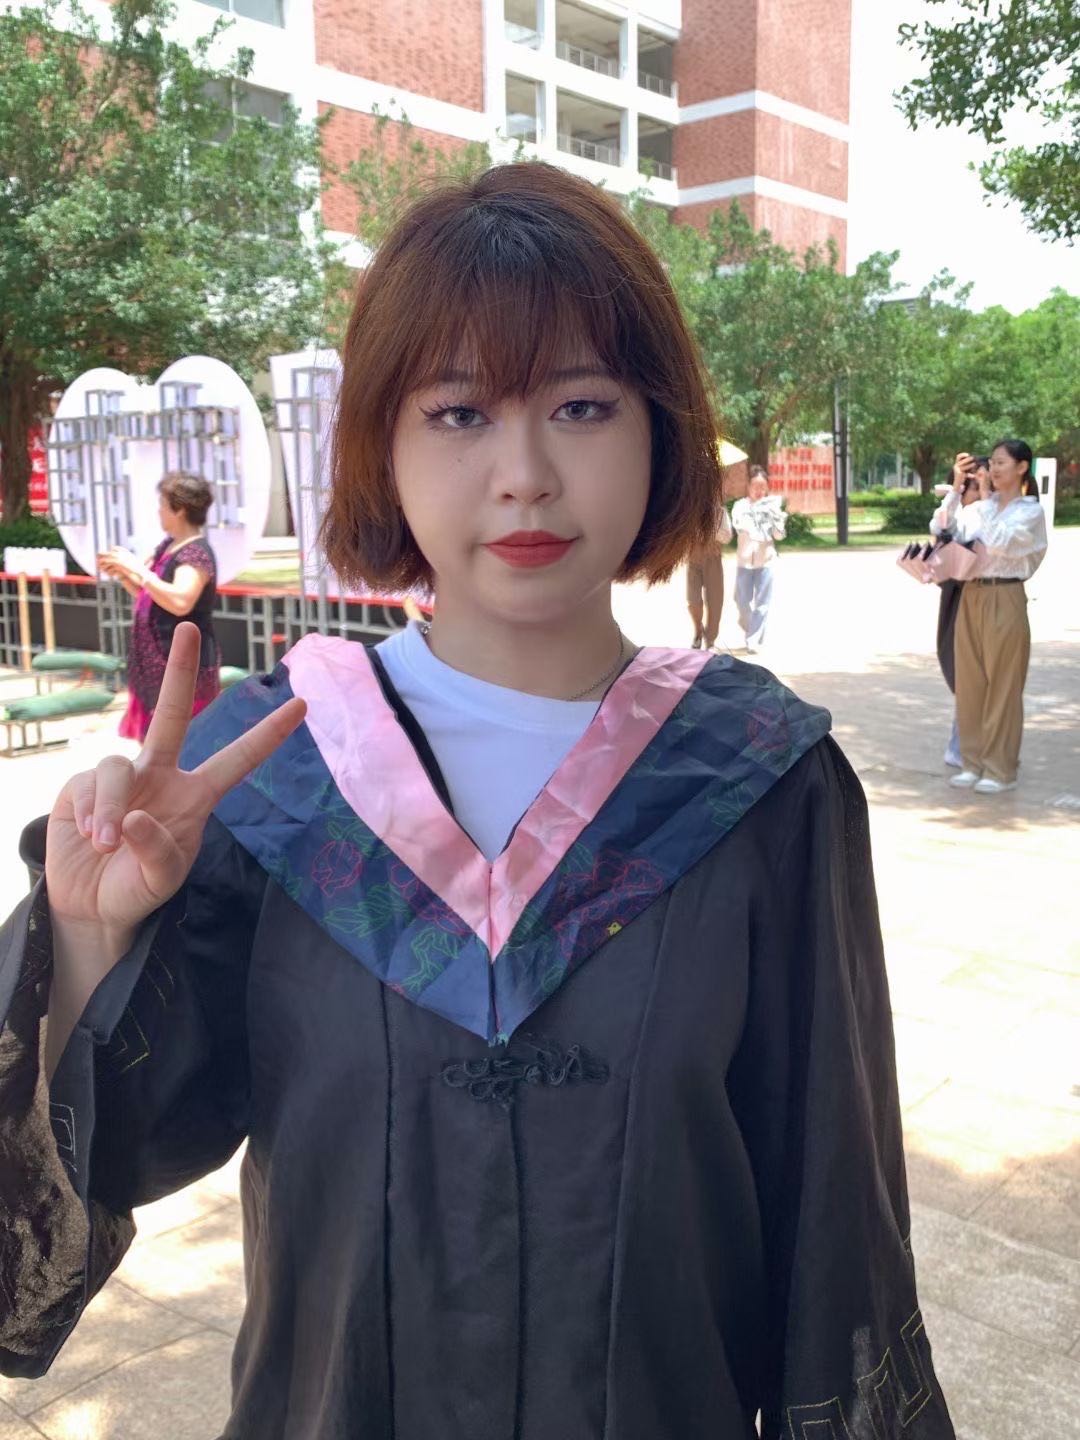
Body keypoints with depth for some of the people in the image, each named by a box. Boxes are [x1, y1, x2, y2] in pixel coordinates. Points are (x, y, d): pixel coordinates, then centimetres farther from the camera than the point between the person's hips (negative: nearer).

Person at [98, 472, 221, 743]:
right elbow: (148, 595, 22)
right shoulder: (168, 546, 10)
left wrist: (136, 568, -28)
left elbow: (180, 602, -35)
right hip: (159, 665, 10)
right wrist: (122, 574, 3)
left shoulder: (197, 554, -19)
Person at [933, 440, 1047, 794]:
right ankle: (974, 761, 18)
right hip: (971, 597, 6)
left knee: (1002, 686, 0)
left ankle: (1001, 769, 8)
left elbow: (999, 542, -20)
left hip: (1005, 600, -6)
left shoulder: (1031, 512, -5)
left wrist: (985, 500, -13)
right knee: (969, 683, 8)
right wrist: (956, 487, -5)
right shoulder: (981, 507, 10)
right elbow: (943, 528, 0)